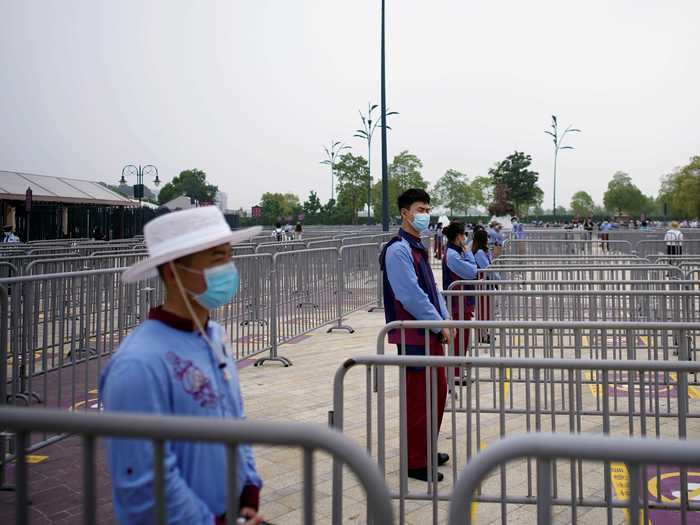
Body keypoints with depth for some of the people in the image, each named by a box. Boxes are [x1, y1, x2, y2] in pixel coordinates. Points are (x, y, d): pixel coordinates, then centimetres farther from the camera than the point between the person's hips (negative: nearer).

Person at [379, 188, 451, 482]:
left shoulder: (418, 247, 14)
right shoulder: (398, 250, -16)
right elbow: (411, 296, -22)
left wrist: (445, 319, 7)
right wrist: (439, 325, -15)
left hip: (432, 333, 10)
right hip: (413, 336, -10)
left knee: (438, 392, 17)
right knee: (418, 398, -1)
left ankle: (427, 450, 32)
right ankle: (415, 462, 12)